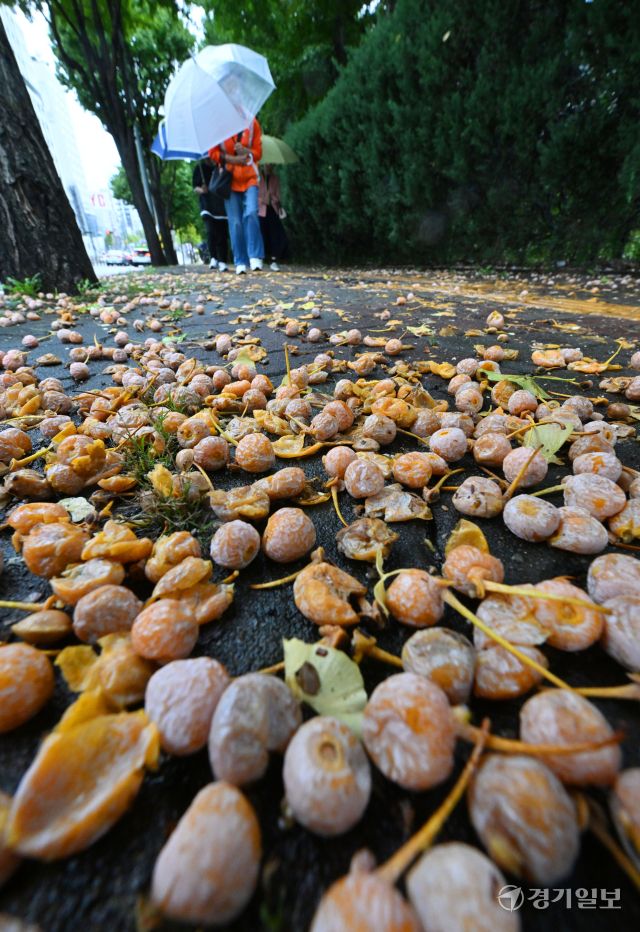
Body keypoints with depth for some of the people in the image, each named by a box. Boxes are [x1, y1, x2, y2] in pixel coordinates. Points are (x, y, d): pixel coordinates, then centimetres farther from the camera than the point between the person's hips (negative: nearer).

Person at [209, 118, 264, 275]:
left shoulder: (252, 123, 2)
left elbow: (258, 152, 7)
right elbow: (213, 152, 2)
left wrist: (246, 152, -13)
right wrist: (231, 159, -11)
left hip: (249, 177, 0)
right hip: (230, 179, 0)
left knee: (251, 213, -23)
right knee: (235, 222, -5)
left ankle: (255, 257, -21)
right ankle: (240, 262, -2)